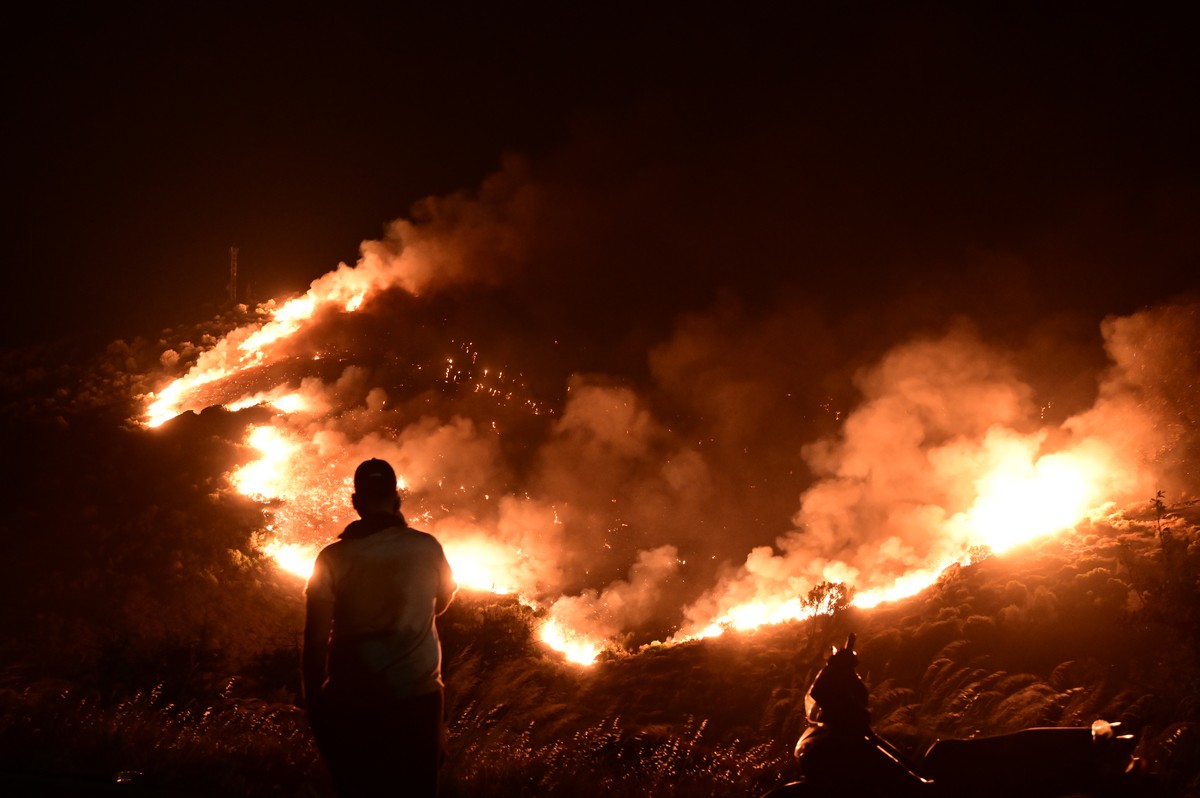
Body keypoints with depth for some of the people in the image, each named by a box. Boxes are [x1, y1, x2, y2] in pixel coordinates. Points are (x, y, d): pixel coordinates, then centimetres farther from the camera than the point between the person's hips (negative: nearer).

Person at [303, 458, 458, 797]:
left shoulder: (333, 557, -7)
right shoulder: (427, 547, -3)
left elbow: (314, 639, -6)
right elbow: (444, 599, 17)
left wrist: (313, 704, 3)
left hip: (350, 705, -1)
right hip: (418, 700, 1)